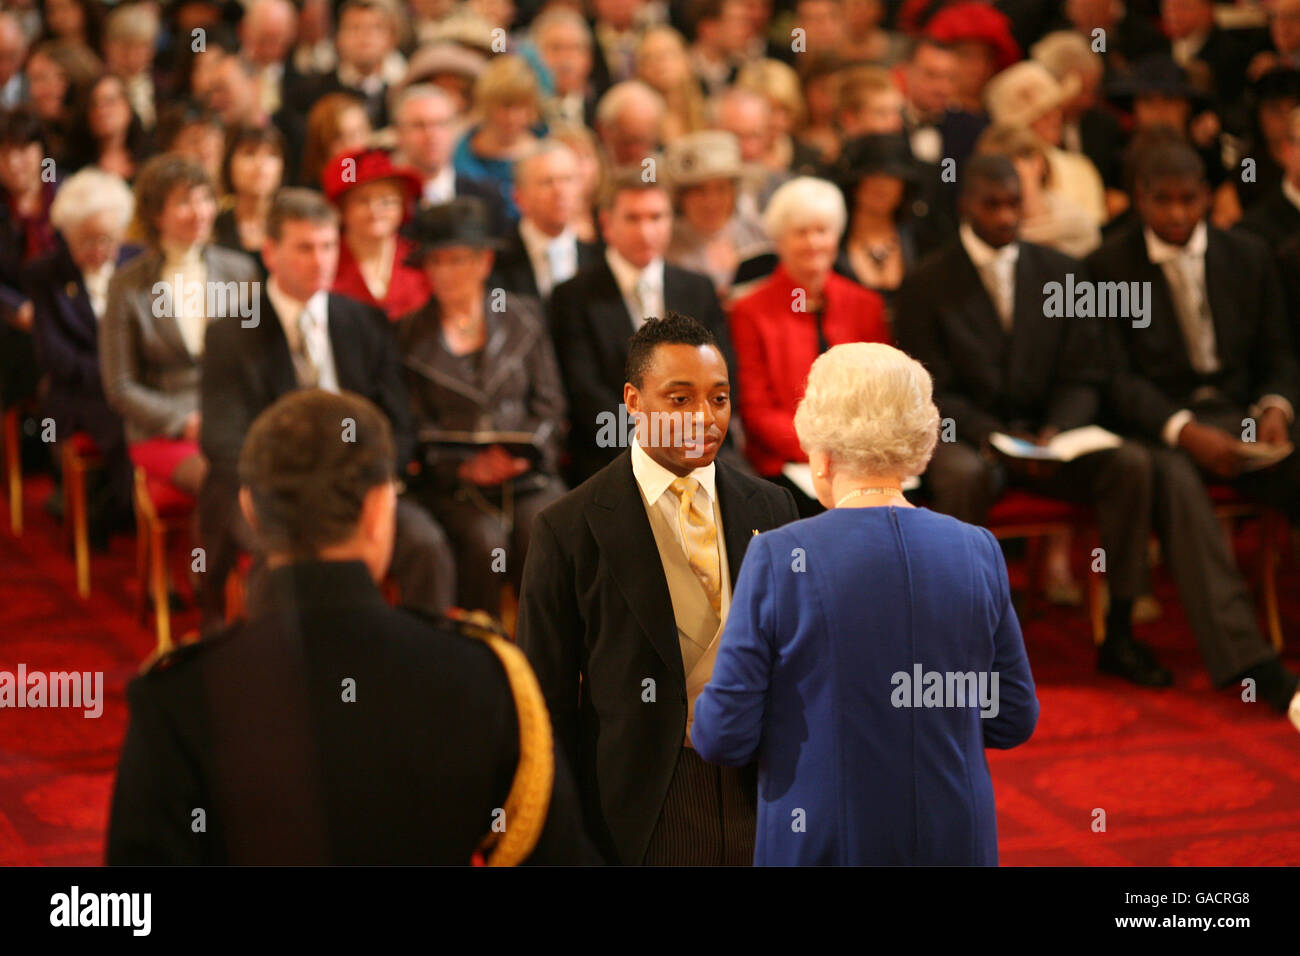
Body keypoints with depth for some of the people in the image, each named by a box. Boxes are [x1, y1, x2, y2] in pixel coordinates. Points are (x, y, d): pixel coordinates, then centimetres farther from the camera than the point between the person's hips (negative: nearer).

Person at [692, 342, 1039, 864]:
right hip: (955, 840, 3)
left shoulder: (778, 557, -13)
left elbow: (724, 738, -12)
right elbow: (1014, 720, 5)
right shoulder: (979, 552, -4)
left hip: (820, 842, -3)